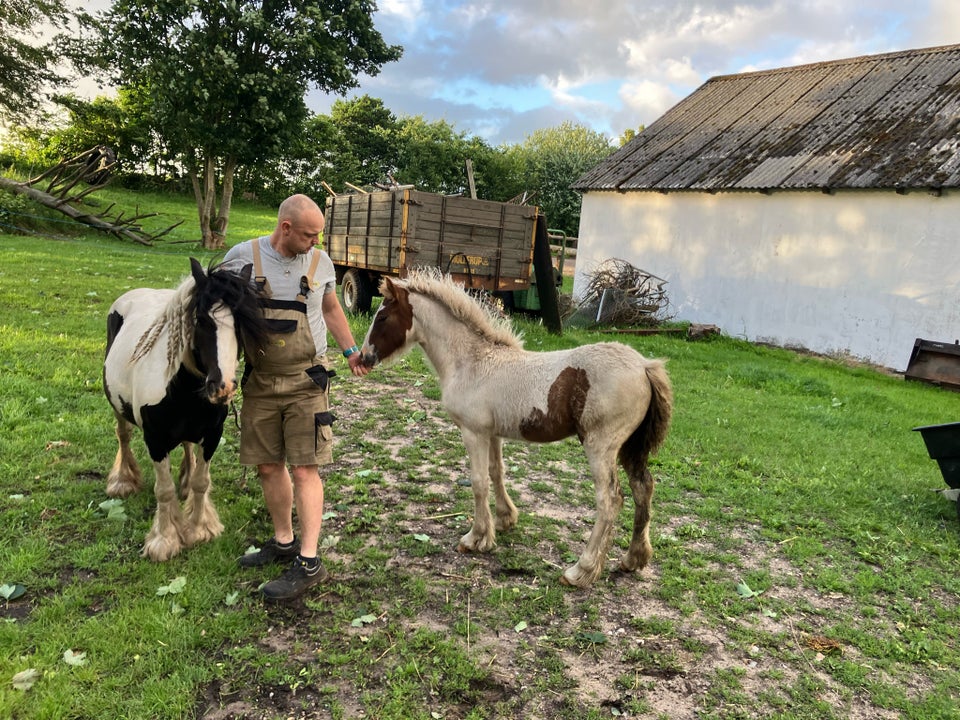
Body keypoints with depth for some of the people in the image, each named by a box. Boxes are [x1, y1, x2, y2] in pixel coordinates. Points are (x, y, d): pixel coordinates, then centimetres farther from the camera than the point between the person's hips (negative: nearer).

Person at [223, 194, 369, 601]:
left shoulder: (320, 262, 0)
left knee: (304, 469, -5)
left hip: (306, 380, -1)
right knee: (268, 466, 10)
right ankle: (283, 542, 28)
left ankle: (308, 562, -1)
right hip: (260, 381, 2)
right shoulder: (242, 257, -4)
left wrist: (351, 351, 7)